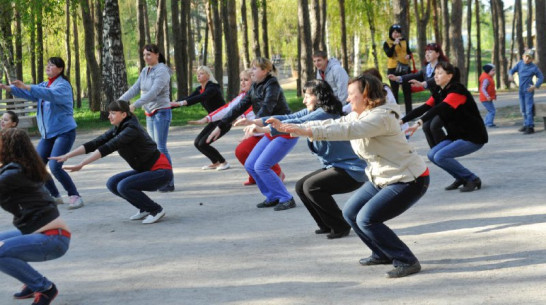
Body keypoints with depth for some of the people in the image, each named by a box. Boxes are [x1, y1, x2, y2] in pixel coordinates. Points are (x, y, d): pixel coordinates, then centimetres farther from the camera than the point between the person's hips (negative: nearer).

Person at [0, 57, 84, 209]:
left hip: (64, 132, -8)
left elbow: (50, 94, -32)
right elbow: (29, 94, 1)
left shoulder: (63, 85, -11)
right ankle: (55, 196, 18)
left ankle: (75, 196, -10)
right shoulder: (44, 85, 14)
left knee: (54, 166, -21)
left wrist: (26, 87, -41)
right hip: (48, 134, 8)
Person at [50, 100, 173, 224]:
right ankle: (145, 209, 11)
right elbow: (94, 144, -1)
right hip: (145, 170, 9)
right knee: (112, 184, -2)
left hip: (161, 172, -9)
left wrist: (81, 164, -34)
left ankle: (156, 210, -7)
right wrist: (67, 156, -9)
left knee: (124, 186, -24)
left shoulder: (131, 129, -22)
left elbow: (107, 148, -31)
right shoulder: (117, 130, 4)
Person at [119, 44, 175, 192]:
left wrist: (135, 105, -33)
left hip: (161, 112, -8)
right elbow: (135, 88, 7)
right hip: (149, 113, 8)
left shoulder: (162, 71, -15)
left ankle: (169, 183, -7)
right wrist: (120, 101, -8)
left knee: (161, 147, -11)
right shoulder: (145, 71, 10)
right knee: (154, 148, 10)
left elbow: (153, 92, -26)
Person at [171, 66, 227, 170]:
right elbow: (187, 100, 0)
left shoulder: (212, 87, -21)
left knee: (203, 143, -15)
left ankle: (224, 162, 2)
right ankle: (215, 163, 22)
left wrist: (180, 103, -49)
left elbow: (201, 98, -38)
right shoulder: (199, 89, 6)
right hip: (214, 121, 9)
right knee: (197, 142, 4)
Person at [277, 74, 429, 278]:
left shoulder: (381, 117, -23)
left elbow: (347, 130, -36)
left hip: (409, 181, -10)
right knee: (350, 213, 10)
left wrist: (307, 131, -40)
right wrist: (295, 128, -7)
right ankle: (383, 254, 25)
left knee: (366, 219, -18)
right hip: (382, 179, 10)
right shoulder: (356, 116, 7)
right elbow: (331, 124, 2)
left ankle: (407, 262, -8)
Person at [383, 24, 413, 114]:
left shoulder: (405, 42, 9)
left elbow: (409, 52, 19)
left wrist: (409, 56, -4)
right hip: (393, 69, -4)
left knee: (407, 90, 5)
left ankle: (409, 112, 10)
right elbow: (389, 54, -17)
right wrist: (394, 44, -26)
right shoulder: (387, 43, -2)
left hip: (405, 67, 4)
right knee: (394, 90, -1)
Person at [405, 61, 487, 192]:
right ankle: (462, 178, 13)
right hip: (456, 136, 9)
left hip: (474, 138, -9)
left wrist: (419, 122, -45)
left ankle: (472, 179, -6)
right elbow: (424, 108, 0)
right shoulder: (440, 93, 7)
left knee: (440, 156, -20)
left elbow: (441, 108, -34)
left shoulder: (457, 90, -19)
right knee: (432, 155, -3)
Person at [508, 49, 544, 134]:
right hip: (521, 90, 6)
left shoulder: (534, 68, -12)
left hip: (528, 90, -6)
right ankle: (526, 125, 28)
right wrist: (511, 75, -16)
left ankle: (530, 127, -9)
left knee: (529, 109, -10)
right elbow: (513, 70, 7)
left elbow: (541, 77, -5)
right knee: (523, 109, 15)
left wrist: (535, 86, -18)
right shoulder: (520, 63, 1)